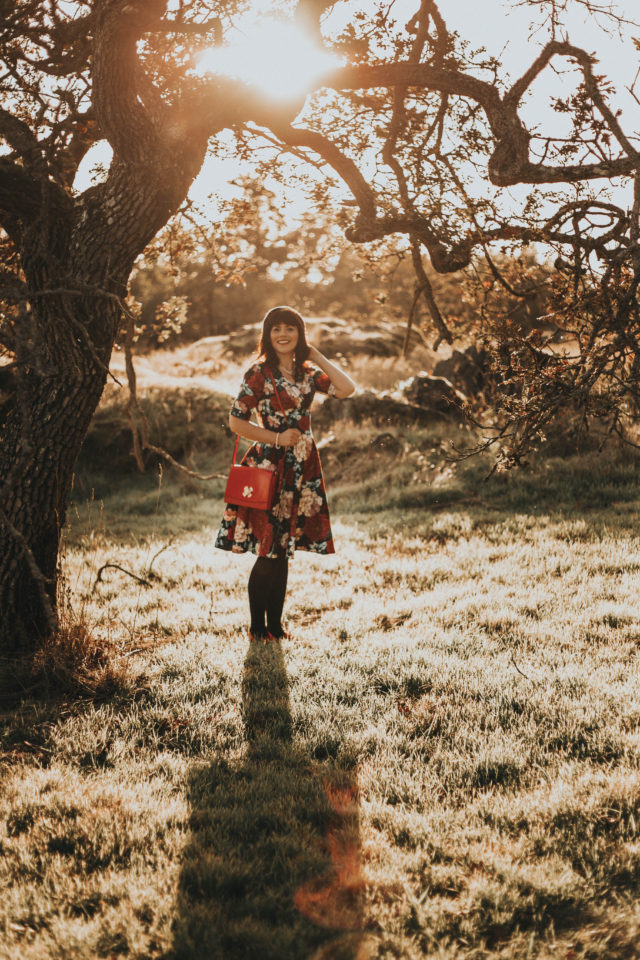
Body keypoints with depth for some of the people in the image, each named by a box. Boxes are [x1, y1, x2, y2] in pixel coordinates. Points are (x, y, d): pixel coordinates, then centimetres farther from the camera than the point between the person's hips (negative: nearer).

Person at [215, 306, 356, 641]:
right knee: (268, 552, -5)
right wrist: (277, 438, -11)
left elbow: (347, 388, -5)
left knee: (283, 552, 10)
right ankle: (257, 627, 8)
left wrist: (316, 356, 1)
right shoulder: (259, 373, -6)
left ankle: (275, 625, 18)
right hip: (269, 468, -5)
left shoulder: (307, 373, 11)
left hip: (301, 469, 6)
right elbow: (236, 421, -8)